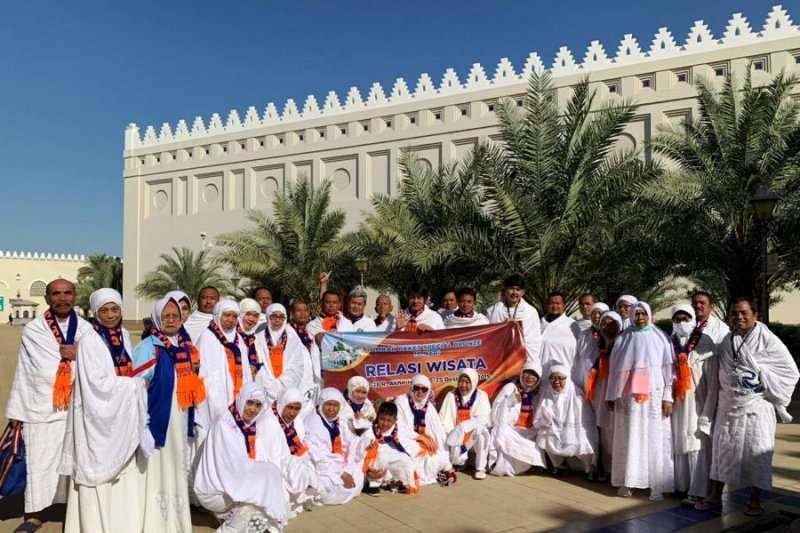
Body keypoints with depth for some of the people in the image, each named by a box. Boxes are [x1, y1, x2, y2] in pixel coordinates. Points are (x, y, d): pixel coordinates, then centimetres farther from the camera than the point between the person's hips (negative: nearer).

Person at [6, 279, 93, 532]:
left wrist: (79, 354, -14)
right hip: (41, 407, -1)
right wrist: (17, 410, 0)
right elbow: (24, 371, 0)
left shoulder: (86, 329, 4)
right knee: (38, 462, 2)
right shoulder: (32, 330, 0)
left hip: (78, 408, 1)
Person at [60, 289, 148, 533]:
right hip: (100, 417, -6)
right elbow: (99, 383, -18)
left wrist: (135, 383, -4)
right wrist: (139, 383, -12)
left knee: (125, 473, 10)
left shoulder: (124, 335, 6)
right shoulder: (89, 341, -13)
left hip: (123, 415, 6)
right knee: (99, 475, 1)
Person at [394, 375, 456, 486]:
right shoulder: (401, 401, -9)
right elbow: (399, 428, -14)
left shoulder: (429, 406, 5)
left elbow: (438, 429, 0)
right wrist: (421, 437, -18)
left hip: (425, 440, 4)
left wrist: (433, 440, -19)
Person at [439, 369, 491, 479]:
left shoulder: (481, 395, -4)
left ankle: (480, 468, -17)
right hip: (456, 436, 1)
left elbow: (483, 419, -16)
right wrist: (452, 435, -21)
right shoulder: (451, 396, -1)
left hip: (474, 435, -1)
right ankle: (461, 457, 13)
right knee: (456, 459, -26)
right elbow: (445, 419, -4)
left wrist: (463, 427, -29)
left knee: (481, 432, -35)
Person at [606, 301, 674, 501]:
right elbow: (615, 368, 7)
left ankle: (656, 484, 5)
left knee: (654, 438, -1)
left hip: (653, 395, -1)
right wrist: (612, 395, 5)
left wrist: (668, 397, -4)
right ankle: (626, 481, 11)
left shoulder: (660, 338, 3)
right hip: (629, 396, 1)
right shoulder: (624, 338, 5)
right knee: (629, 437, 4)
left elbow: (668, 368, 1)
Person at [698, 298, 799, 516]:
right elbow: (718, 370, 21)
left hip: (756, 407, -4)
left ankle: (755, 500, 17)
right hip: (728, 405, 4)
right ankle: (715, 496, 16)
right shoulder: (726, 341, 6)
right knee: (723, 449, 7)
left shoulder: (768, 340, -6)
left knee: (756, 452, 2)